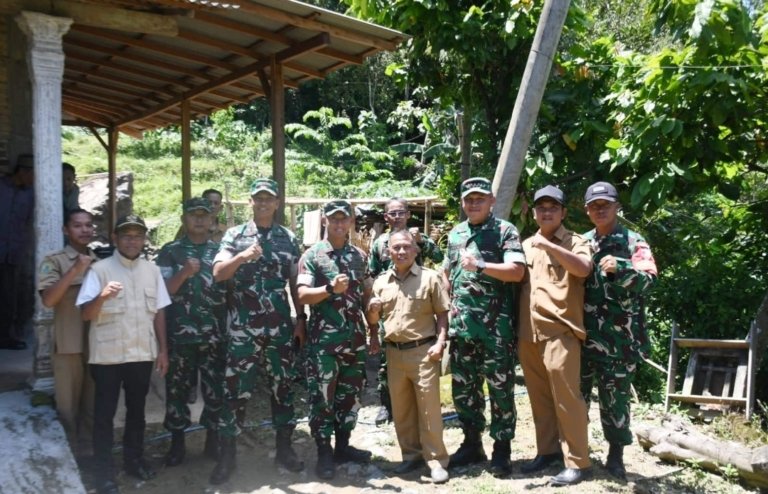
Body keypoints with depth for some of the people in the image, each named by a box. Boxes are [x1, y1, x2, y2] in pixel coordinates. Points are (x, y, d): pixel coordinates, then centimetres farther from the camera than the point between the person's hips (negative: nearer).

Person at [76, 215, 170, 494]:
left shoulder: (152, 270, 6)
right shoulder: (100, 269, -6)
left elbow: (159, 312, 9)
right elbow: (86, 314, -12)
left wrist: (163, 350, 6)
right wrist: (103, 296, -33)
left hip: (142, 354, 4)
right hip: (107, 354, -3)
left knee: (137, 410, 16)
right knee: (104, 414, 5)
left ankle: (133, 459, 33)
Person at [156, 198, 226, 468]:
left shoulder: (220, 251, 9)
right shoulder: (170, 251, 3)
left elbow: (230, 289, 14)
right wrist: (183, 273, -17)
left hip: (214, 334, 1)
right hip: (179, 334, -1)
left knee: (216, 387, 6)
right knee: (177, 388, 7)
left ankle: (213, 439, 21)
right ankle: (177, 442, 21)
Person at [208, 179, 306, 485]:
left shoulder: (289, 239, 7)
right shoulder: (235, 235, 1)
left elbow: (295, 283, 11)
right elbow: (218, 273, -10)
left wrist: (301, 318, 7)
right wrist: (242, 256, -27)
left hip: (281, 327, 2)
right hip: (243, 327, -2)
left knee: (282, 386, 9)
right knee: (236, 389, 0)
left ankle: (284, 448, 23)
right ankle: (227, 455, 11)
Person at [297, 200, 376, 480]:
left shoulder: (360, 256, 10)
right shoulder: (312, 255, -4)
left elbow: (367, 297, 14)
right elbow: (302, 296, -11)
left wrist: (374, 333, 12)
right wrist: (331, 289, -26)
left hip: (355, 339, 5)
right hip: (324, 340, -4)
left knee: (351, 394, 12)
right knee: (322, 396, 1)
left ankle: (343, 446, 26)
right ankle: (324, 453, 12)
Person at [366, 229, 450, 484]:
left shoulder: (430, 277, -1)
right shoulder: (381, 282, 10)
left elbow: (442, 313, 0)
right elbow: (373, 321, 15)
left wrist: (440, 342, -12)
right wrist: (372, 311, -7)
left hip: (423, 350, -4)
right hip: (394, 352, 4)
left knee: (428, 406, -2)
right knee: (400, 407, 11)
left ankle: (436, 460, 6)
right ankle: (411, 454, 25)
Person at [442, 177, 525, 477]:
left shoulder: (505, 231, -3)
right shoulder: (455, 234, 14)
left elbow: (516, 271, -14)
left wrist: (479, 265, -20)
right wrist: (448, 305, 10)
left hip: (495, 326, -5)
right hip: (461, 325, 6)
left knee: (500, 388, 2)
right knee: (463, 387, 12)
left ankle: (501, 448, 14)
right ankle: (472, 443, 27)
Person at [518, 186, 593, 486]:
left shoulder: (574, 242, 2)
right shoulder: (527, 244, 18)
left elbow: (584, 269, -19)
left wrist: (549, 246, -25)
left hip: (559, 331, -6)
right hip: (528, 333, 6)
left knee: (566, 396, -6)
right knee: (539, 396, 12)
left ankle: (577, 463, 1)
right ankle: (548, 450, 25)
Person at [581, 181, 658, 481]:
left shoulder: (633, 242, -1)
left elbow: (648, 279, -12)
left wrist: (620, 268, -29)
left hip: (618, 336, -4)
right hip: (583, 333, 4)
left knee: (615, 396, 4)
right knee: (575, 393, 9)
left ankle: (616, 456, 16)